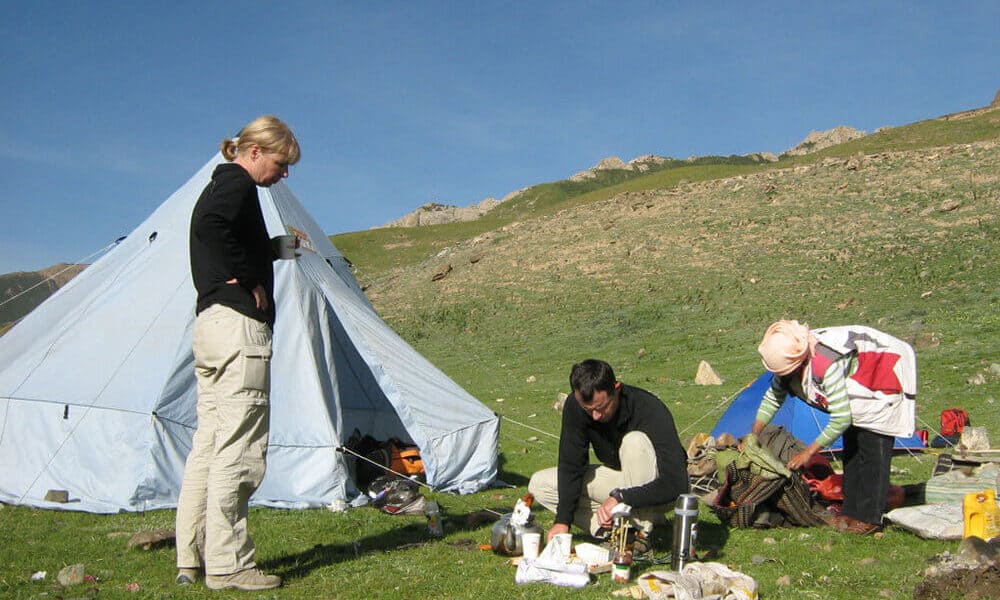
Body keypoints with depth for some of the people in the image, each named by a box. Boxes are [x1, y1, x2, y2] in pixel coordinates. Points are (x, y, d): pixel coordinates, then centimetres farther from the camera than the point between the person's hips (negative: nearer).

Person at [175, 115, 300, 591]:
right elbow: (210, 223, -29)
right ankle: (227, 565, -2)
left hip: (209, 322, 10)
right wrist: (248, 278, -18)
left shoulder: (220, 186, 23)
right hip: (239, 324, -10)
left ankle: (191, 559, 18)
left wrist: (274, 247, 13)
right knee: (239, 450, -7)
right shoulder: (239, 185, -7)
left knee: (209, 445, 12)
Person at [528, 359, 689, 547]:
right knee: (539, 484, -9)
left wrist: (620, 498, -44)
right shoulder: (574, 405, -17)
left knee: (636, 441, -35)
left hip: (652, 487, -5)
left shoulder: (650, 410, -31)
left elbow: (676, 483, -37)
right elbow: (571, 466, -13)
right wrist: (563, 521, -24)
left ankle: (643, 532, -23)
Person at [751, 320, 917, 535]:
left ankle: (869, 518, -4)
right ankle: (851, 511, 16)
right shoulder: (789, 360, -15)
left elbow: (841, 419, -34)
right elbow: (773, 398, 1)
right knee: (851, 445, 9)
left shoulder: (828, 365, -40)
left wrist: (808, 453, -26)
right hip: (860, 379, 9)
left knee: (872, 448, -11)